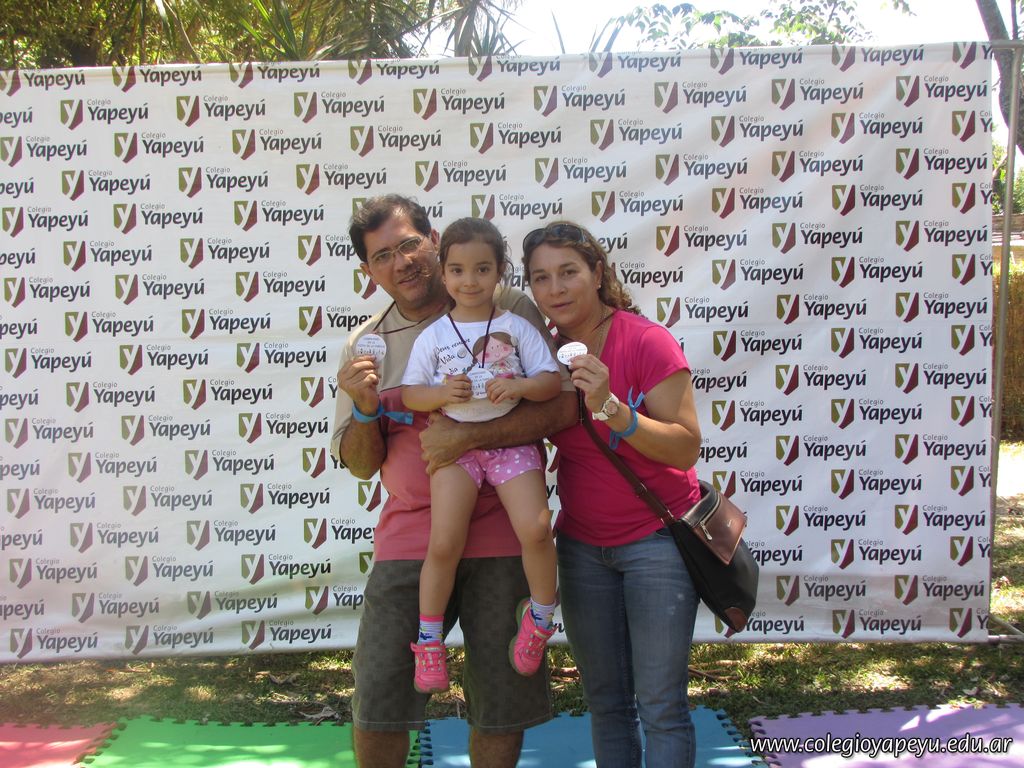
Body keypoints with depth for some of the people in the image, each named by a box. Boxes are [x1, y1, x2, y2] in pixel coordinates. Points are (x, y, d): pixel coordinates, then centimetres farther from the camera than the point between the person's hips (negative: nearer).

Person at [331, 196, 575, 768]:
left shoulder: (508, 310, 0)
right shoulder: (365, 346, 10)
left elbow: (562, 405, -8)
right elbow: (362, 465, 13)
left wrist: (467, 436, -16)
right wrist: (364, 406, -8)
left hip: (499, 533, -2)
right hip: (409, 533, 2)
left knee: (502, 701, 8)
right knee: (378, 698, 1)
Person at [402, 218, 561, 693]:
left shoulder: (516, 327, 6)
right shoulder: (433, 335, 7)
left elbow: (552, 382, 2)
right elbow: (409, 394, 5)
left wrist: (519, 386, -17)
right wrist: (442, 393, -15)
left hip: (511, 440, 0)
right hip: (454, 443, 0)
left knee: (536, 529, -19)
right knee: (444, 545, -11)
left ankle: (540, 614, 8)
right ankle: (428, 639, 11)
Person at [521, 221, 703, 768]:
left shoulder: (646, 342, -14)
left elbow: (686, 448, -19)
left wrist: (612, 409, -31)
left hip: (656, 539, -5)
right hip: (582, 547, 5)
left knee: (661, 707, -2)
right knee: (605, 703, 11)